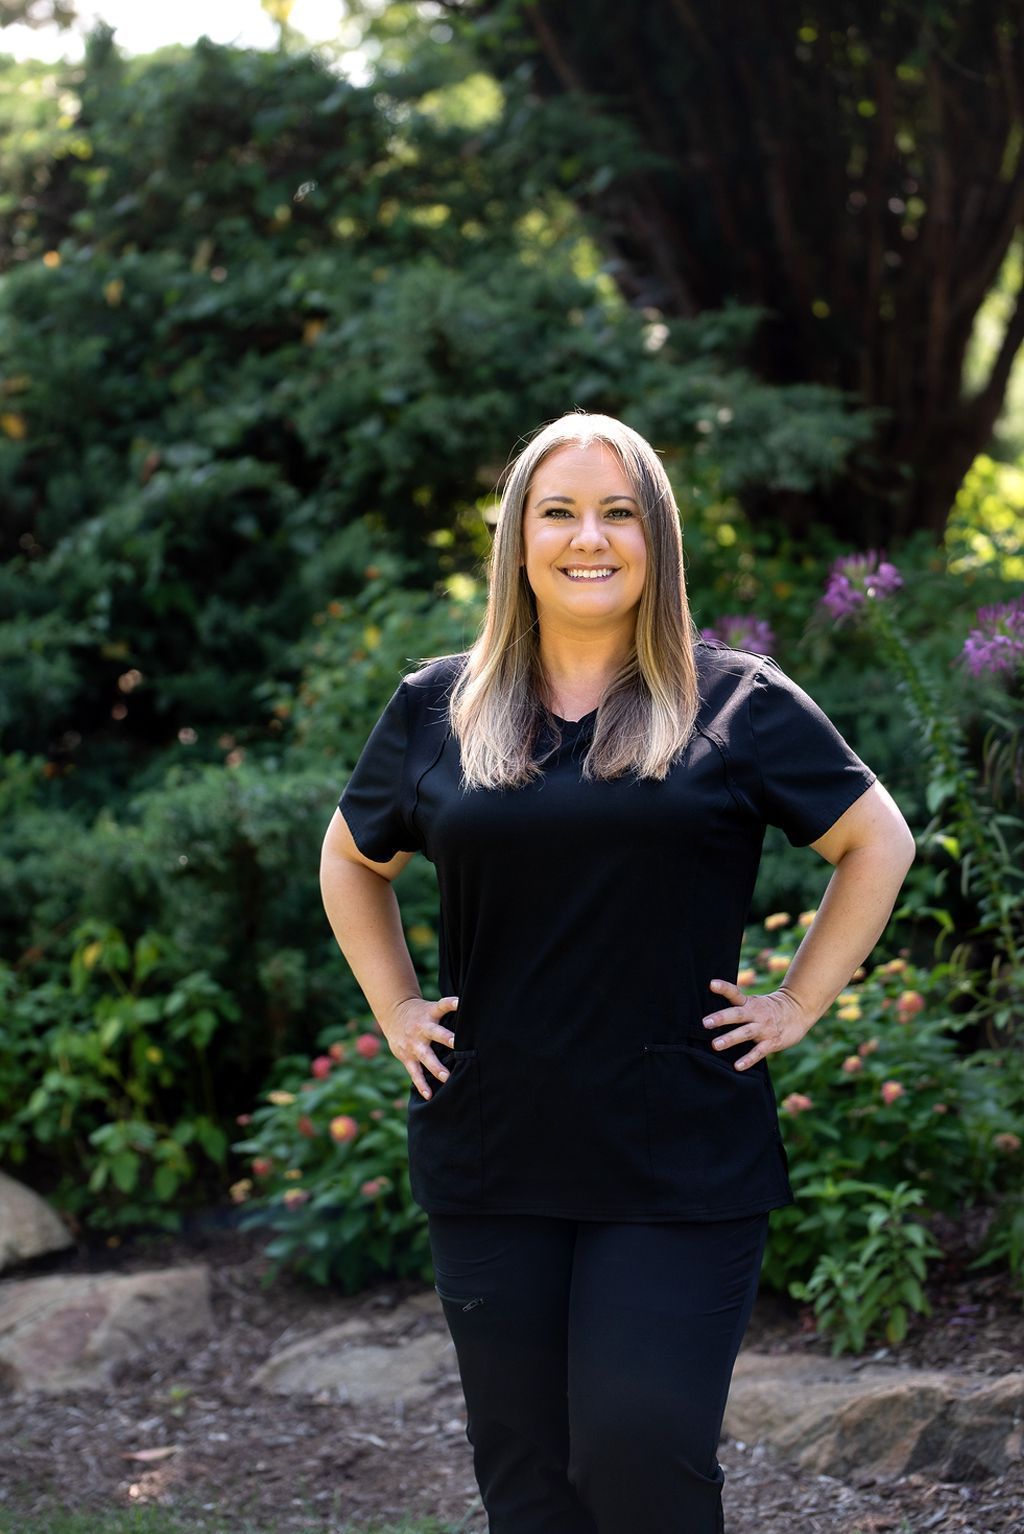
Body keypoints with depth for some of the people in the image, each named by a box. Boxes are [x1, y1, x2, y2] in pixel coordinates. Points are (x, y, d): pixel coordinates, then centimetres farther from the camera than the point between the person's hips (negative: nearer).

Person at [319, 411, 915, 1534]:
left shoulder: (738, 704, 0)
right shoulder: (437, 708, 7)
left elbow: (878, 844, 8)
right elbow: (352, 862, 22)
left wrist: (799, 1003, 1)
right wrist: (396, 1008, 11)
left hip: (682, 1159, -3)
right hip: (491, 1158, 3)